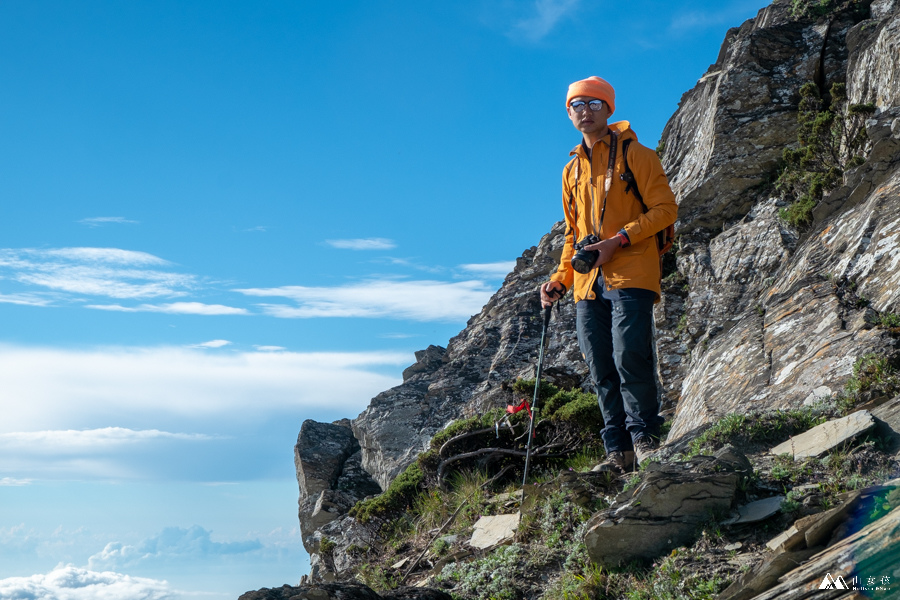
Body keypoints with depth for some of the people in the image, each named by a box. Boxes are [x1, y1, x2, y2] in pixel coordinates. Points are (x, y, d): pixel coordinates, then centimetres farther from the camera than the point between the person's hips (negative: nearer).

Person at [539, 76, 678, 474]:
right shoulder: (572, 170, 22)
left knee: (629, 357, -16)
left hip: (630, 275, -5)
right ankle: (618, 453, 4)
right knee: (601, 370, 1)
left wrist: (618, 240, -15)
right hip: (588, 283, 6)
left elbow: (665, 209, -4)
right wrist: (560, 279, 13)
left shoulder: (635, 155, 4)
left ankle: (645, 438, -1)